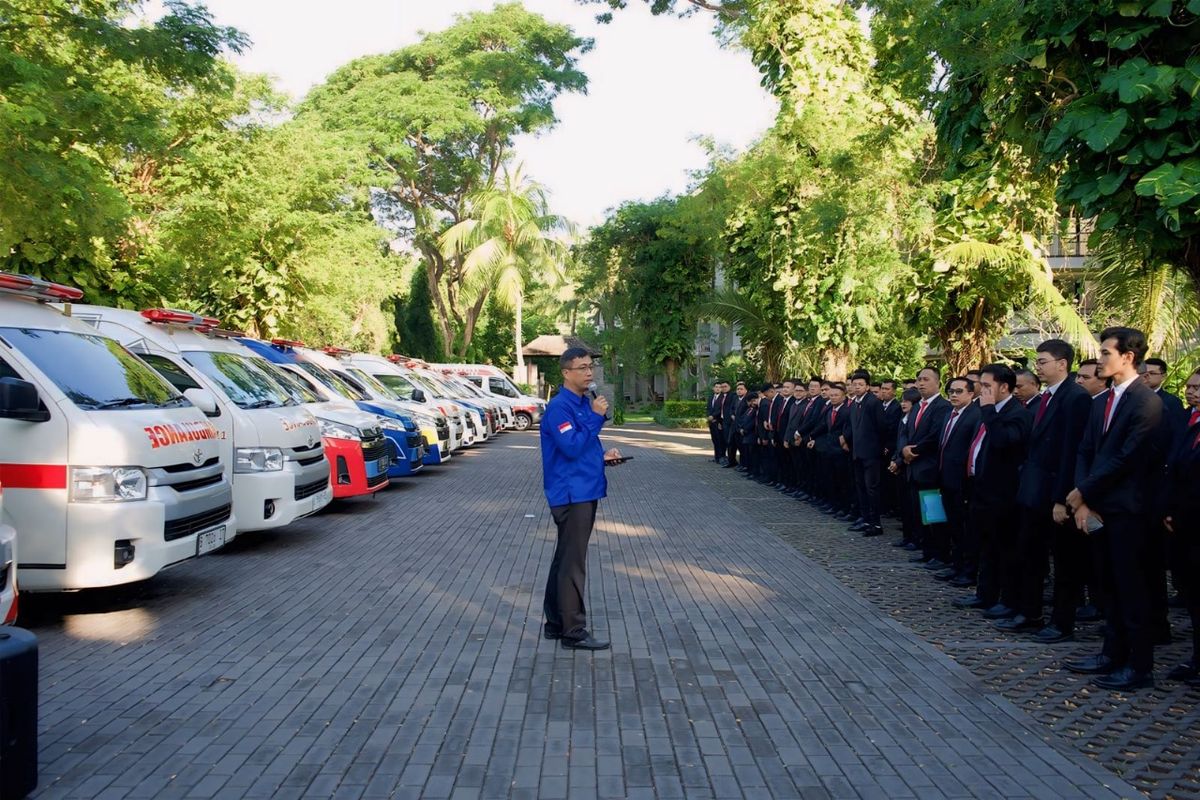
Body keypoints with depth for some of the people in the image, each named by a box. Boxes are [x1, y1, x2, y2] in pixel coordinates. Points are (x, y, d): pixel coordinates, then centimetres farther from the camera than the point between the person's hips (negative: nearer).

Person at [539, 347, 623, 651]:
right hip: (572, 495, -10)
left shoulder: (584, 402, 15)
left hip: (584, 492, 10)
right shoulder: (559, 406, -15)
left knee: (565, 560, 15)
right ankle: (574, 631, 1)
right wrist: (595, 416, -21)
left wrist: (603, 455, 7)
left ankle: (556, 622, 24)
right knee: (572, 564, -4)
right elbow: (571, 447, -24)